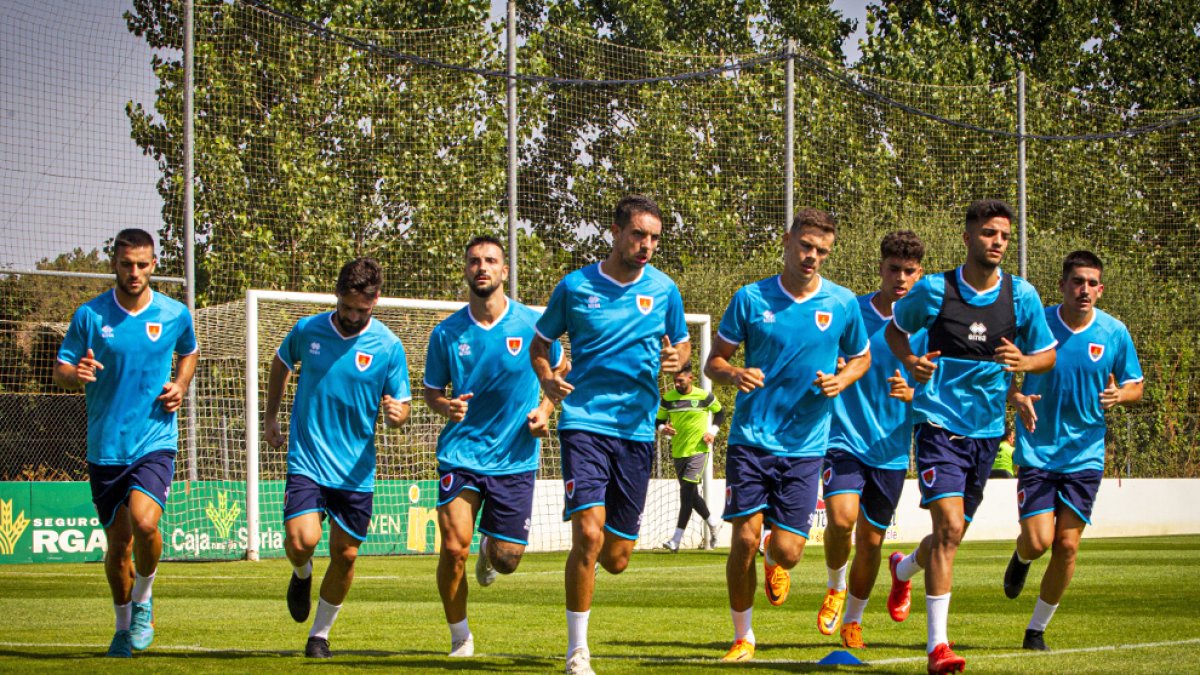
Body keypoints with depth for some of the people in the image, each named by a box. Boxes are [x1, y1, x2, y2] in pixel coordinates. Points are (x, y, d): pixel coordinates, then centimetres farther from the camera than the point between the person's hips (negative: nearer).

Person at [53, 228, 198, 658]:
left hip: (156, 441, -1)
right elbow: (60, 371, 1)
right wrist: (76, 373, -23)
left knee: (144, 523, -23)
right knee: (117, 544, 5)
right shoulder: (90, 315, -2)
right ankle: (124, 626, 29)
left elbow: (189, 352, 22)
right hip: (105, 447, 1)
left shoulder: (174, 314, 2)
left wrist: (180, 386, 2)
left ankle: (144, 600, 4)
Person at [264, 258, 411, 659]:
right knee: (301, 540, -19)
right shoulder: (307, 330, -2)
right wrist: (271, 418, 18)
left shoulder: (388, 346, -6)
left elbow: (400, 407, -2)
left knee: (345, 555, 4)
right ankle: (302, 574, 19)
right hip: (306, 460, 0)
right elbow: (281, 363, 20)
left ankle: (320, 633, 26)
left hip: (356, 471, 0)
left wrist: (396, 414, -26)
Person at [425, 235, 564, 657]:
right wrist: (445, 407, -13)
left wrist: (545, 410, -4)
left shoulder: (532, 325, -4)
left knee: (507, 560, 1)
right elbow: (432, 390, 10)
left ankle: (490, 551, 42)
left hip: (515, 459, 0)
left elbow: (559, 372, 13)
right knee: (454, 548, -14)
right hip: (461, 452, 0)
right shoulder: (446, 333, -2)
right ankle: (460, 638, 8)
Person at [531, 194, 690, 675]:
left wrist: (676, 359, -6)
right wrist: (547, 379, -9)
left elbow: (682, 344, 18)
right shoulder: (575, 286, 0)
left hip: (637, 429, 3)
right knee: (588, 533, -19)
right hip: (584, 421, -2)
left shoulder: (663, 290, 5)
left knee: (616, 558, 4)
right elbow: (540, 343, 11)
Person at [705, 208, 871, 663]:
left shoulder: (842, 303, 1)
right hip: (750, 439, 0)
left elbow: (862, 357, 17)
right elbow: (714, 360, 5)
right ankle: (742, 637, 12)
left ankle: (773, 564, 35)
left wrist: (841, 380, -5)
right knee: (744, 540, -7)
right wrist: (733, 374, -18)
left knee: (787, 549, -5)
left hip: (804, 446, 1)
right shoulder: (751, 298, -1)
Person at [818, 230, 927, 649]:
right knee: (841, 517, -23)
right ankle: (835, 588, 6)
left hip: (891, 450, 2)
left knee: (871, 539, 8)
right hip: (845, 438, -2)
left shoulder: (924, 327, 1)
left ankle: (852, 621, 29)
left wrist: (910, 393, -19)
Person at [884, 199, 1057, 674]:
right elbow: (895, 328, 11)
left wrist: (1023, 362, -13)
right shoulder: (934, 289, -5)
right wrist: (910, 360, -9)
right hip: (940, 423, -4)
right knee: (948, 526, -18)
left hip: (986, 430, 4)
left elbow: (1048, 354, 10)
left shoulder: (1022, 296, 0)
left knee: (952, 534, 15)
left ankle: (903, 569, 50)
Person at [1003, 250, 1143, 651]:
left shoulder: (1115, 333, -2)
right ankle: (1021, 558, 29)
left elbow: (1135, 387, 8)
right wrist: (1018, 399, -20)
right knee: (1038, 542, -11)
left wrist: (1119, 395, -16)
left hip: (1085, 455, 2)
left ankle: (1037, 629, 13)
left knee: (1067, 545, -4)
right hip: (1037, 451, -1)